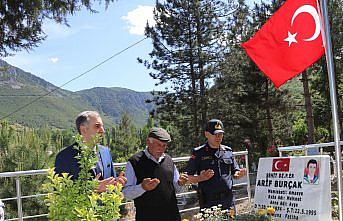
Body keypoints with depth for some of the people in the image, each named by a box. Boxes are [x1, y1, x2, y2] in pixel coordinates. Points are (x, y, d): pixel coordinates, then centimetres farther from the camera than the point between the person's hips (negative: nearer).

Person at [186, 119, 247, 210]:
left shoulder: (228, 151, 11)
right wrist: (201, 178, -21)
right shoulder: (198, 153, -3)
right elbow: (189, 178, -3)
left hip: (228, 200, 4)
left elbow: (234, 173, 17)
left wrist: (239, 174, -5)